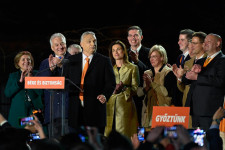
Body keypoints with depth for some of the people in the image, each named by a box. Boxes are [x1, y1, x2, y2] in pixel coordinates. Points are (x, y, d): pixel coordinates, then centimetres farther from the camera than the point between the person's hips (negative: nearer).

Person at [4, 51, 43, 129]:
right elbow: (7, 93, 0)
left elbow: (40, 92, -2)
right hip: (18, 113, 0)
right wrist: (20, 81, -9)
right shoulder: (13, 76, 13)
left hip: (34, 110, 0)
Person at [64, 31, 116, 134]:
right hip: (75, 109, 2)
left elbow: (111, 83, 2)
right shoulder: (72, 60, 13)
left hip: (95, 109, -2)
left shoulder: (104, 61, 6)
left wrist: (105, 95, -15)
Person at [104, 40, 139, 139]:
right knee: (108, 134, -5)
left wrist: (124, 88, -15)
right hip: (109, 105, 3)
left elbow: (135, 88, 3)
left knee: (123, 134, -10)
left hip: (125, 104, -3)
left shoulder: (132, 68, 8)